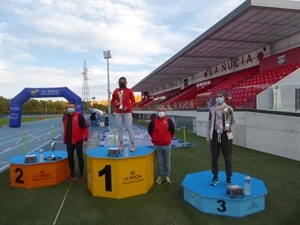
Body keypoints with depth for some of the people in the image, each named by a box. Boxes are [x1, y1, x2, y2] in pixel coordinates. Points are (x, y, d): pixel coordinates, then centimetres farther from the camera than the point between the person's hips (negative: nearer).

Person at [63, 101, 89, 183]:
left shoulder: (79, 116, -9)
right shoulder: (65, 117, 10)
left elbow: (85, 128, -12)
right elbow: (65, 129, 17)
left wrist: (85, 139, -18)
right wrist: (65, 140, 15)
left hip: (78, 141, -6)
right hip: (69, 141, 6)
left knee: (80, 158, 3)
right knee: (70, 157, 12)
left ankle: (81, 175, 16)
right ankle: (72, 174, 28)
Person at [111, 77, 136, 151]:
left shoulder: (129, 91, 2)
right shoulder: (115, 91, 8)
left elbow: (133, 101, 3)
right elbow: (112, 101, 13)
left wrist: (128, 107, -13)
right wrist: (115, 104, -10)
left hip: (127, 112, -2)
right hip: (118, 113, 2)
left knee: (129, 128, -3)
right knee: (119, 128, 4)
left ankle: (132, 145, 5)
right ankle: (121, 145, 13)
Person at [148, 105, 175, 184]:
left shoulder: (169, 121, -4)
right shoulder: (153, 121, -3)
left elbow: (172, 131, 9)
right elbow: (149, 131, 11)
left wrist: (168, 138, 11)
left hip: (167, 145, 0)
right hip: (157, 146, 0)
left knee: (167, 162, 9)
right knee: (159, 162, 11)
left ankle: (167, 176, 23)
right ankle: (160, 176, 24)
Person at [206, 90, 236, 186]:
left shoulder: (229, 109, -2)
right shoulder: (212, 109, 5)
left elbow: (233, 122, 7)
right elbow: (209, 123, 9)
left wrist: (230, 128, -14)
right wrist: (208, 137, 7)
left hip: (226, 135, -2)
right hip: (215, 135, 2)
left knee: (227, 158, 5)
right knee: (214, 157, 8)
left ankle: (228, 179, 21)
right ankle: (215, 177, 24)